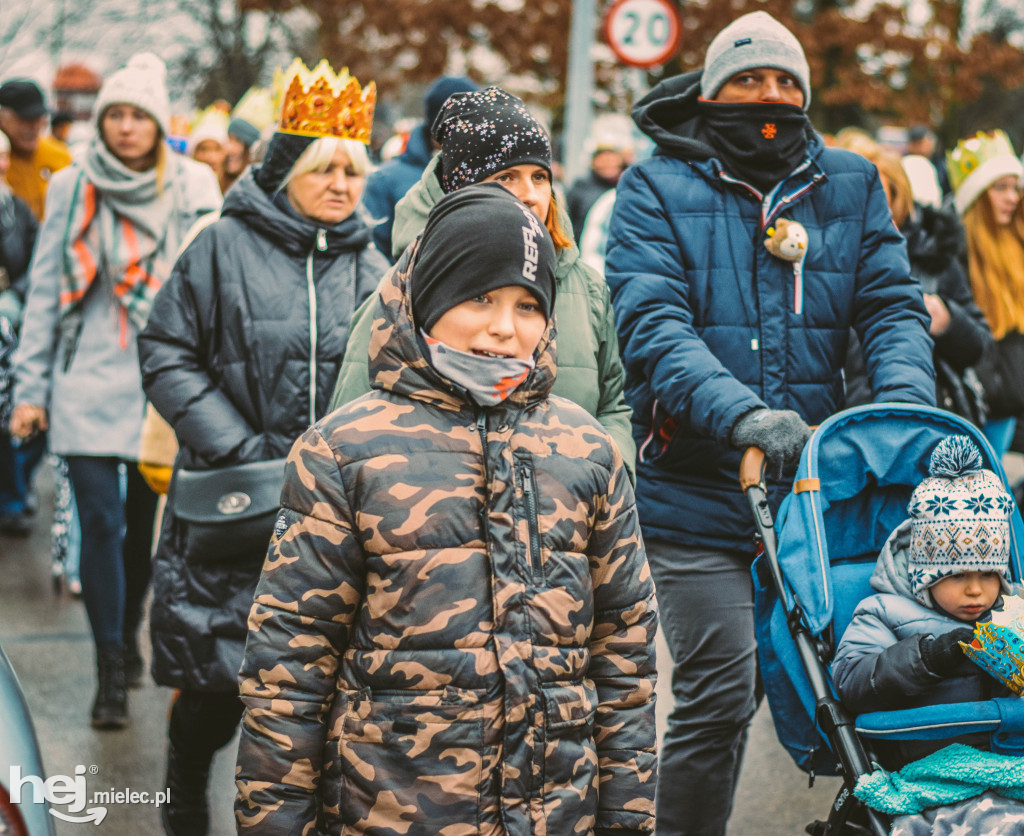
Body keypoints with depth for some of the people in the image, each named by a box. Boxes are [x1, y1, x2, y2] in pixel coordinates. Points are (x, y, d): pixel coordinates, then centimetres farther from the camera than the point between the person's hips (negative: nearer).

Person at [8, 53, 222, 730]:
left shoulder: (194, 189, 2)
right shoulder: (73, 190, 3)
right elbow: (44, 292, 6)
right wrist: (31, 388, 2)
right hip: (88, 382, 0)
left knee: (145, 518, 11)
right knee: (101, 520, -7)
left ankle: (129, 632, 35)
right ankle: (111, 672, 0)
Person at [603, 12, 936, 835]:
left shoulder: (850, 186, 13)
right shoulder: (657, 190, 1)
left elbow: (892, 304, 7)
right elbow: (651, 322, -12)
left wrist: (906, 400, -15)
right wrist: (740, 412, -28)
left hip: (820, 487, 4)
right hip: (698, 484, -4)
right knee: (719, 696, -7)